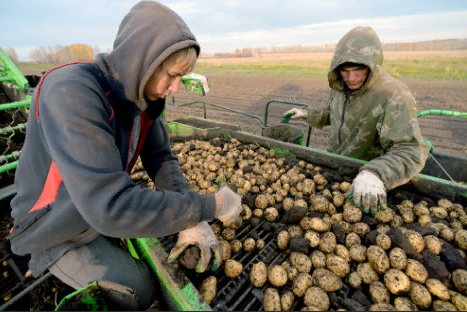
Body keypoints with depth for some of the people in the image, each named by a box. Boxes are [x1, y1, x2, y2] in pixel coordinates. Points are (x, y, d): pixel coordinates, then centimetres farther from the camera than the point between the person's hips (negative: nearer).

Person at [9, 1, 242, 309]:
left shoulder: (144, 95, -11)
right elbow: (112, 208, -43)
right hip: (60, 232, -6)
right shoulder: (71, 93, -36)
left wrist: (194, 220, -21)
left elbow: (160, 157, -8)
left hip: (109, 206, 7)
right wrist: (213, 206, -35)